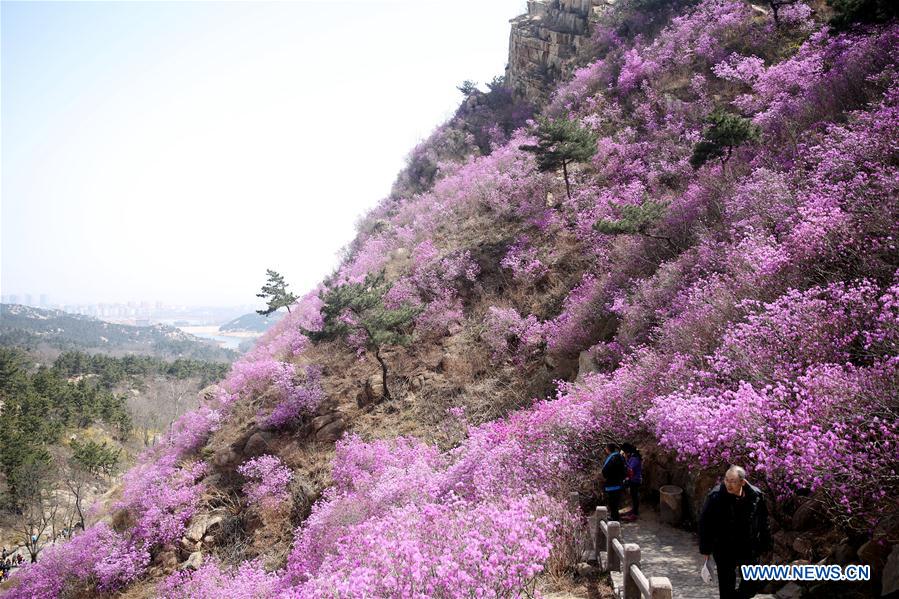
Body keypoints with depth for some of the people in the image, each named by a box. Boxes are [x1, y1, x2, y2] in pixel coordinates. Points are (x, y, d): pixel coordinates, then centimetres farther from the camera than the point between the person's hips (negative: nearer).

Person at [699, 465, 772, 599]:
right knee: (727, 587, 8)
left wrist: (764, 546, 6)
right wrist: (706, 550, -7)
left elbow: (763, 522, 3)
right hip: (724, 551, -2)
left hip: (749, 549, 3)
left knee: (753, 586, 14)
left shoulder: (756, 496, -11)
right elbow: (705, 523, -10)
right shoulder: (715, 496, -19)